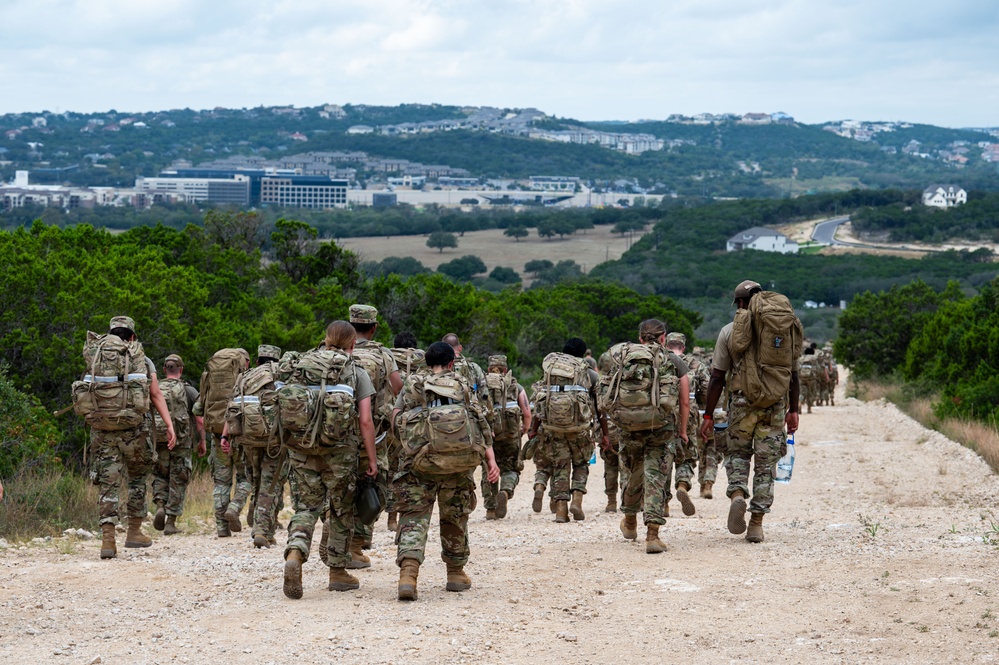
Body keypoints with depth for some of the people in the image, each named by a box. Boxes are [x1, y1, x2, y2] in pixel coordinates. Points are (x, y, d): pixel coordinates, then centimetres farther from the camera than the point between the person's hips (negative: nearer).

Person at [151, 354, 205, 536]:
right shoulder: (189, 391, -1)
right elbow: (200, 420, -4)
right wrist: (202, 441, 6)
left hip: (158, 441, 2)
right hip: (181, 444, -2)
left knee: (160, 476, 17)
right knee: (177, 481, 6)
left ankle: (160, 506, -8)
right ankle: (171, 522, 4)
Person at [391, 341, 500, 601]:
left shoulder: (413, 384, 14)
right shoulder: (462, 386, 15)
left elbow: (396, 416, 2)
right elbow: (481, 423, 6)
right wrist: (491, 460, 2)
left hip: (419, 461, -1)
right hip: (459, 461, 1)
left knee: (413, 516, -3)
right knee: (455, 516, 18)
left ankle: (408, 571, -24)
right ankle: (456, 573, 27)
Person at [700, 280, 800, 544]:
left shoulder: (729, 331, -1)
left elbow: (717, 377, -2)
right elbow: (794, 372, 4)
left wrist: (708, 415, 3)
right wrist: (793, 410, 10)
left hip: (742, 401, -1)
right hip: (775, 403, 1)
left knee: (737, 452, 19)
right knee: (766, 463, 8)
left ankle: (737, 494, -8)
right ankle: (756, 524, 7)